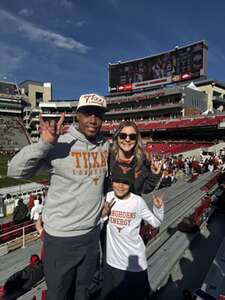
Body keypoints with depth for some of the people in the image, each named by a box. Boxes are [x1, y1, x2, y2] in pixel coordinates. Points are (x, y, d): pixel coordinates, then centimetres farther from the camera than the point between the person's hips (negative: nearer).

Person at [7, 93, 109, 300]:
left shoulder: (106, 145, -1)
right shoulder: (58, 144, -18)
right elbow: (15, 171, -20)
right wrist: (45, 143, -32)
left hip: (92, 233, 4)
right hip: (61, 237, -4)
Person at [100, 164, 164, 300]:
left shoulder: (138, 201, -16)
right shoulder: (108, 197, -11)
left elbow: (156, 222, -4)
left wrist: (158, 207, -21)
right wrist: (104, 213, -21)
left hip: (134, 259, -2)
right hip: (112, 259, 3)